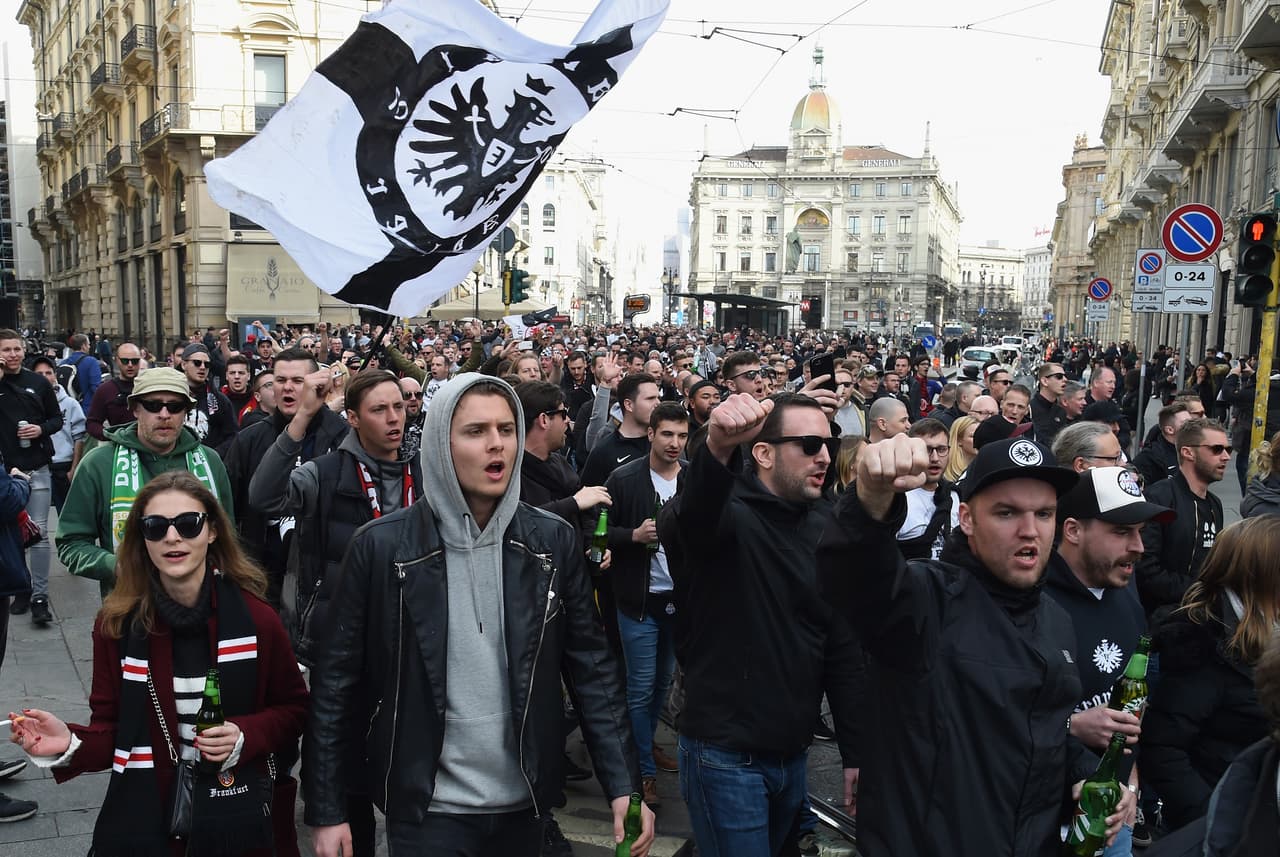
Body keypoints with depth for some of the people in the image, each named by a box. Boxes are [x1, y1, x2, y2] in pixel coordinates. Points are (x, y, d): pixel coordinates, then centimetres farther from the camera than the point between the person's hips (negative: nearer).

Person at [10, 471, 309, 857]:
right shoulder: (117, 623, -7)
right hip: (144, 821, 1)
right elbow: (111, 730, 0)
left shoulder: (256, 618, -11)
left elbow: (294, 709, 0)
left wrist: (245, 736, -17)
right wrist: (71, 743, -20)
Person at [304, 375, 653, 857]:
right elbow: (337, 680, -5)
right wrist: (327, 810, -5)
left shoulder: (554, 541, -4)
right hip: (427, 807, -3)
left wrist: (624, 786, -7)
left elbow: (591, 667, -1)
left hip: (524, 801, 3)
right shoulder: (381, 545, -10)